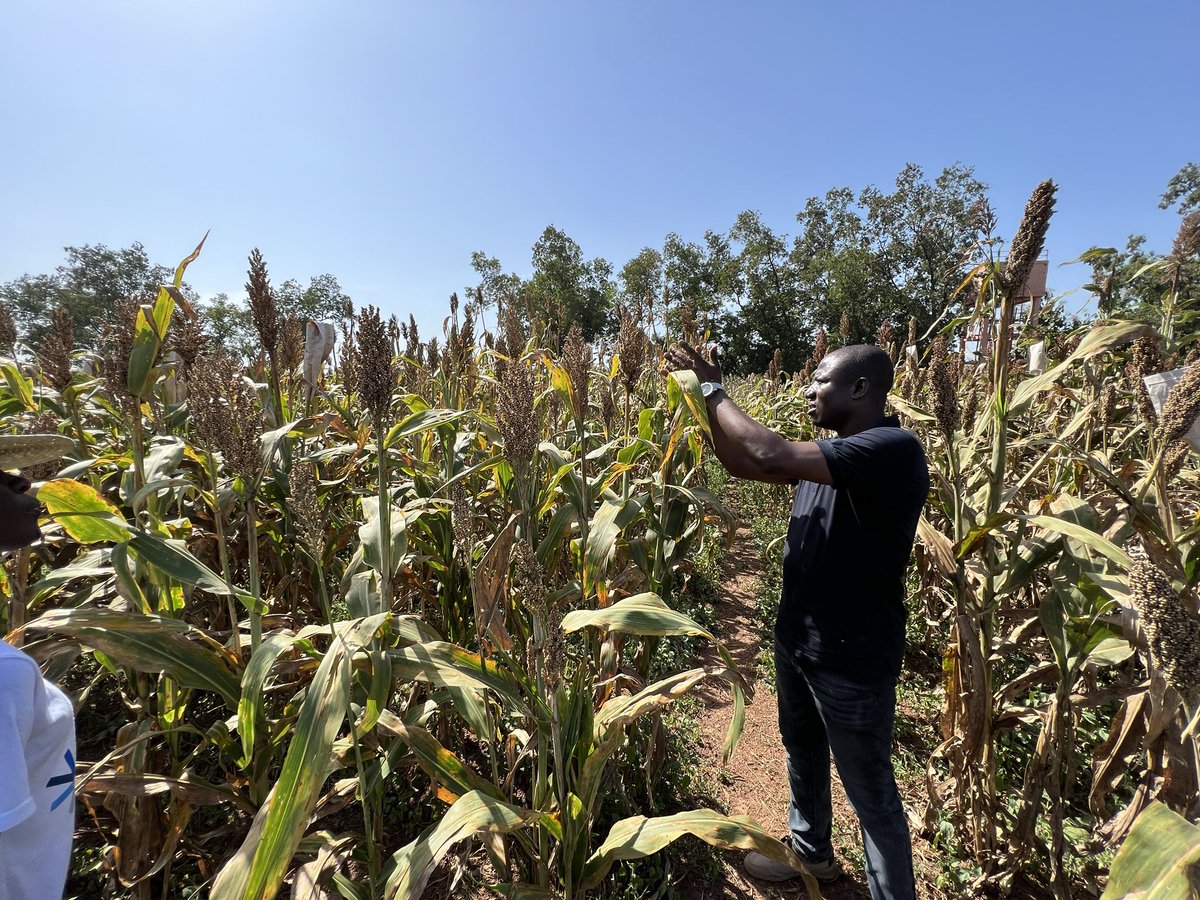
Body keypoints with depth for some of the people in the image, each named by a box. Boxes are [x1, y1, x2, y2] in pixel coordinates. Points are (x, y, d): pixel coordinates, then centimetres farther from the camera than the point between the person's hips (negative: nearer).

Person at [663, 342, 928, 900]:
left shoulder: (895, 449, -25)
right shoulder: (830, 453, 3)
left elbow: (770, 456, -35)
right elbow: (741, 463, 6)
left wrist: (713, 388, -22)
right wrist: (708, 396, -6)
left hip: (852, 657, -9)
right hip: (796, 639, 9)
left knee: (871, 794, 12)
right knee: (802, 751, 28)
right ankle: (810, 852, 52)